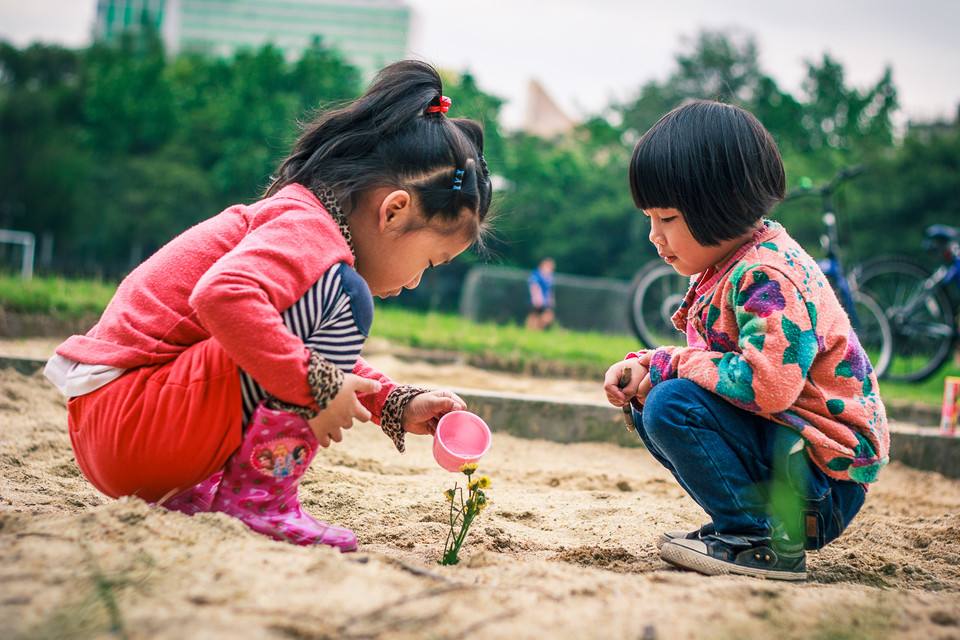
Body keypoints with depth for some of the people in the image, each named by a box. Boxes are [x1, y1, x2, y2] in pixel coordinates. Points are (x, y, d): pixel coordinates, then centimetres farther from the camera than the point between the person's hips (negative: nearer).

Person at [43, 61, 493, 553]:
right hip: (132, 424, -10)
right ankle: (257, 495, -16)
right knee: (341, 299, -18)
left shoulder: (299, 218, 17)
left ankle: (193, 491, 13)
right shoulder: (308, 227, -14)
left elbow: (328, 364, 28)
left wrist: (399, 407, 17)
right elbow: (222, 297, -35)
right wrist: (317, 384, -28)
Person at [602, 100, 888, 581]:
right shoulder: (724, 270, 10)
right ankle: (743, 523, 7)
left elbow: (766, 384, -33)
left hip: (824, 466, -10)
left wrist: (676, 363, -18)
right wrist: (646, 366, -2)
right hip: (774, 437, 10)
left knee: (670, 406, -23)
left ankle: (766, 541, -13)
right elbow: (706, 360, 18)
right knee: (647, 403, 8)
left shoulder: (767, 276, -21)